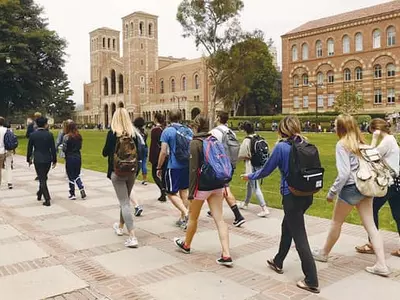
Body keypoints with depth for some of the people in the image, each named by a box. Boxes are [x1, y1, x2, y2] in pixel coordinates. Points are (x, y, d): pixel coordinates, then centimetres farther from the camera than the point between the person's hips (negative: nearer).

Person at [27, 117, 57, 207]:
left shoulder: (32, 135, -5)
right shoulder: (49, 134, -7)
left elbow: (30, 148, 1)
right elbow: (53, 148, -5)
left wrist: (29, 159, 14)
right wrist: (54, 160, 3)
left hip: (37, 160, -1)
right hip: (48, 160, 1)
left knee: (42, 179, 1)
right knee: (43, 178, 21)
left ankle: (47, 199, -5)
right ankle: (40, 194, 36)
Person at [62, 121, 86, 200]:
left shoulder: (66, 137, -13)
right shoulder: (79, 136, 2)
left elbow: (64, 149, -11)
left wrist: (68, 151, 9)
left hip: (70, 158, -4)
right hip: (78, 157, 5)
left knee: (71, 177, 6)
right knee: (77, 175, 17)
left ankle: (72, 194, 13)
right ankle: (82, 189, 0)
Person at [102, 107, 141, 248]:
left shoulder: (112, 133, -11)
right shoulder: (133, 133, 0)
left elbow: (105, 153, -4)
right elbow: (136, 152, 6)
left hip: (117, 172, -4)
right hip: (131, 171, 4)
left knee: (124, 202, -4)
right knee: (125, 200, 22)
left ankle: (132, 237, -11)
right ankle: (120, 226, 42)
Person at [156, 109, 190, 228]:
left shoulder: (167, 131, -9)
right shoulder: (188, 131, 6)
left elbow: (163, 152, -12)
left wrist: (159, 167, -2)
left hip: (174, 166, -5)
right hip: (187, 166, 6)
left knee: (171, 193, 4)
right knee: (183, 191, 15)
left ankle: (185, 212, -15)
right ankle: (183, 219, 21)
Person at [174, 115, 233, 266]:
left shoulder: (195, 143, -11)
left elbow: (193, 169, -15)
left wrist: (191, 191, -11)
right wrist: (223, 185, 17)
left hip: (202, 186, -6)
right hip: (217, 185, 6)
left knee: (193, 217, 15)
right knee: (219, 219, 3)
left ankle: (186, 245, 37)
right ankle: (226, 255, -2)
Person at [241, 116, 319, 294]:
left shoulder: (281, 147, -13)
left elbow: (266, 171, -5)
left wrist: (250, 176, 12)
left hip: (292, 196, -7)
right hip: (307, 194, 7)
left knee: (300, 238, -1)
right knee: (287, 226, 24)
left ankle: (312, 282, 3)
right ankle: (278, 262, 40)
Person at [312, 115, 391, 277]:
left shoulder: (342, 144, -14)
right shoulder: (362, 142, 7)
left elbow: (344, 173, -20)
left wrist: (332, 192, -11)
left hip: (351, 188, -6)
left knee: (336, 222, 12)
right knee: (370, 225, 8)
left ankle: (324, 253, 30)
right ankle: (381, 265, 7)